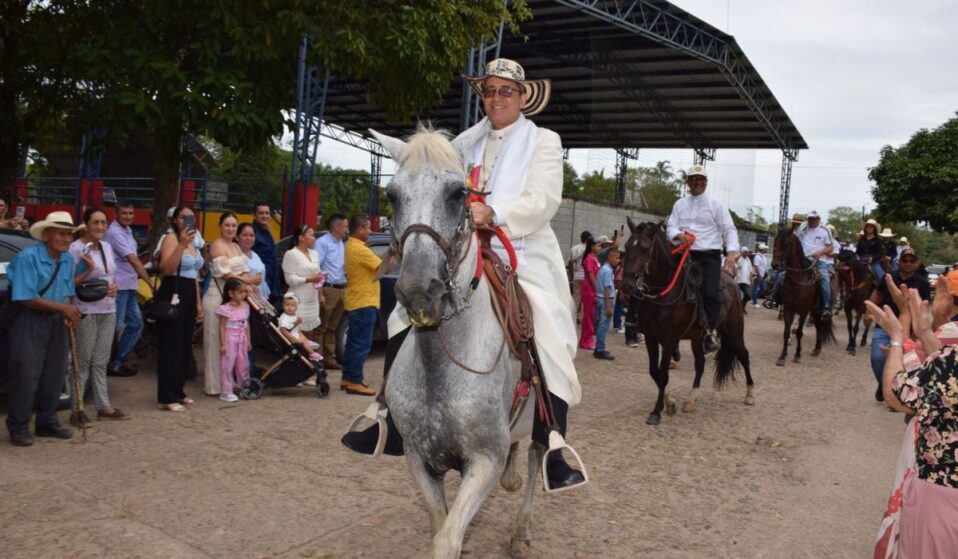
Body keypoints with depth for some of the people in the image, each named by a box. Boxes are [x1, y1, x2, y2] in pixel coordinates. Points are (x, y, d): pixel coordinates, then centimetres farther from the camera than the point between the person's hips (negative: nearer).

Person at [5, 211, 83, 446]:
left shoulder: (67, 259, 7)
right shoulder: (28, 257, -15)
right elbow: (25, 298, -20)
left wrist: (71, 312, -7)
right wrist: (62, 307, -18)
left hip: (55, 321, 7)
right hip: (29, 322, -7)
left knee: (54, 374, 11)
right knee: (25, 375, -4)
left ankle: (47, 422, 23)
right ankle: (18, 427, 7)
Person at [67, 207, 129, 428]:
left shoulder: (107, 247, 11)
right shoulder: (76, 248, -11)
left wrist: (113, 287, 0)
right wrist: (89, 269, -25)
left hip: (108, 310, 7)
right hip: (86, 311, -7)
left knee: (101, 362, 13)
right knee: (83, 362, -2)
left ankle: (104, 406, 19)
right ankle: (76, 411, 5)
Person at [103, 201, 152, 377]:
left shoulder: (127, 230, 15)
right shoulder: (115, 232, -14)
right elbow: (133, 260, -20)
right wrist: (151, 282, -23)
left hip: (129, 286, 9)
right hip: (118, 286, -9)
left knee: (136, 323, 11)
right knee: (115, 327, -3)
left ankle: (118, 361, 19)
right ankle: (110, 364, 8)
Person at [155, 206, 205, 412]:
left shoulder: (192, 242, 17)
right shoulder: (171, 238, -8)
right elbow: (166, 268, -23)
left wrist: (198, 302, 20)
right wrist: (181, 244, -29)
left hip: (189, 296, 8)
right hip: (172, 295, -8)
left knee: (185, 347, 12)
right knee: (170, 346, -6)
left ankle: (177, 392, 22)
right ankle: (167, 397, -2)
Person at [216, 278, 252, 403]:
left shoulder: (245, 306, 5)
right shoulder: (225, 309, -14)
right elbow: (222, 327, -12)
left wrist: (248, 341, 12)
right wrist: (222, 344, -14)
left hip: (242, 340, 6)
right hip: (230, 340, -6)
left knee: (243, 364, 14)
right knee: (227, 365, -1)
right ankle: (226, 392, 7)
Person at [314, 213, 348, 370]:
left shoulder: (341, 243, 17)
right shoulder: (322, 243, -8)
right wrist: (319, 292, -20)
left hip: (341, 289, 8)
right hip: (328, 289, -8)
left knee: (332, 328, 13)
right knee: (321, 327, -4)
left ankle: (330, 359, 19)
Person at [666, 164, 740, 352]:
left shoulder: (716, 205, 7)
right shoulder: (680, 204, 15)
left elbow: (729, 230, 2)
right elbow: (671, 227, 8)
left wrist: (731, 253, -15)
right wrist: (678, 234, -17)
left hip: (709, 255, -3)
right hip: (686, 254, 3)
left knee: (710, 293, -20)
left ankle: (709, 332, -12)